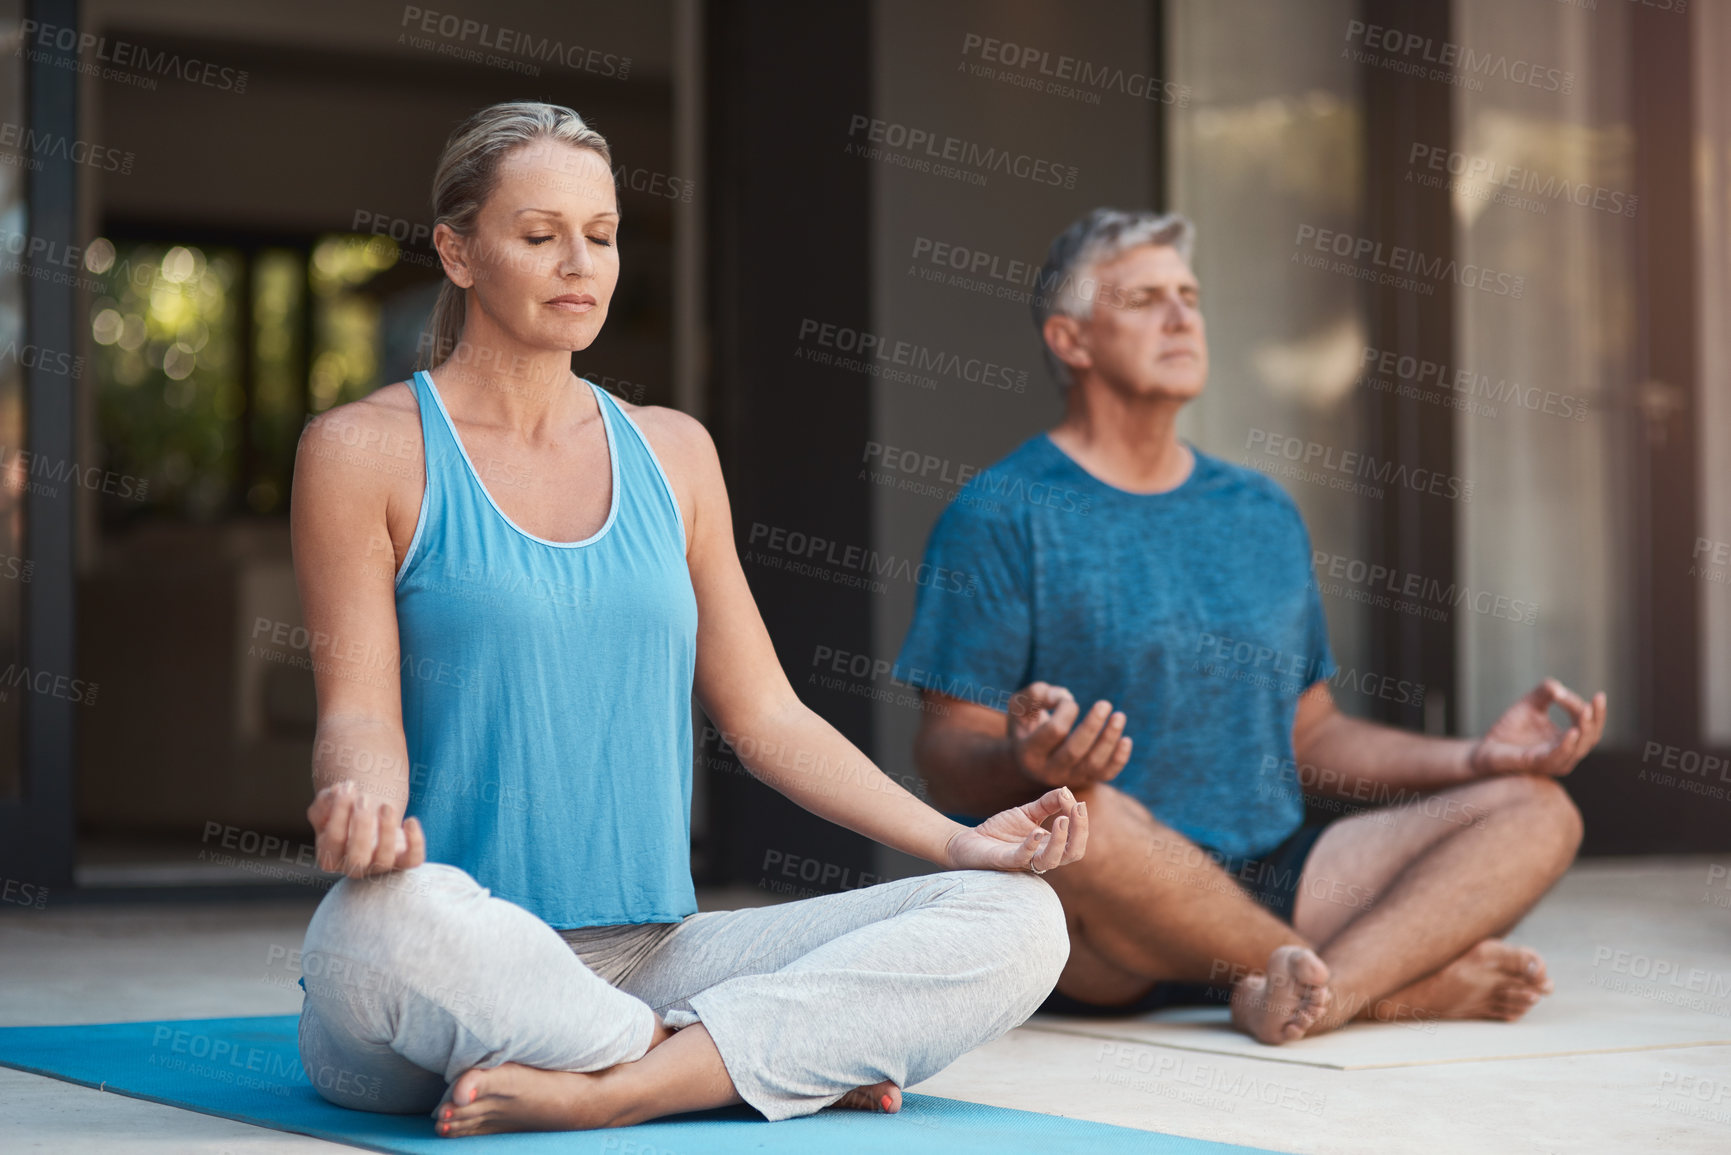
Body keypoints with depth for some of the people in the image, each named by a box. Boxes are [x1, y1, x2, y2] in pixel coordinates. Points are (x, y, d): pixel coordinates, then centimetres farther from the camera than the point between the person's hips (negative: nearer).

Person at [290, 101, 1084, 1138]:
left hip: (649, 963, 5)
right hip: (455, 976, -4)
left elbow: (764, 715, 16)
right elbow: (360, 711, -4)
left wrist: (958, 842, 4)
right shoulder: (365, 452, 3)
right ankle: (794, 1056, -20)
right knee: (390, 917, -42)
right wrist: (363, 805, -29)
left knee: (1019, 920, -13)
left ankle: (604, 1089, -24)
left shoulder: (672, 452, 16)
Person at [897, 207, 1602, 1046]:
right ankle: (1395, 984, -23)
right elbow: (948, 757, -7)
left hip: (1271, 884, 6)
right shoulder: (1002, 515, -1)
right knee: (1082, 813, -40)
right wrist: (1028, 764, -31)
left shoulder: (1262, 513, 20)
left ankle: (1323, 988, -36)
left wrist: (1476, 758, 6)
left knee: (1536, 809, -8)